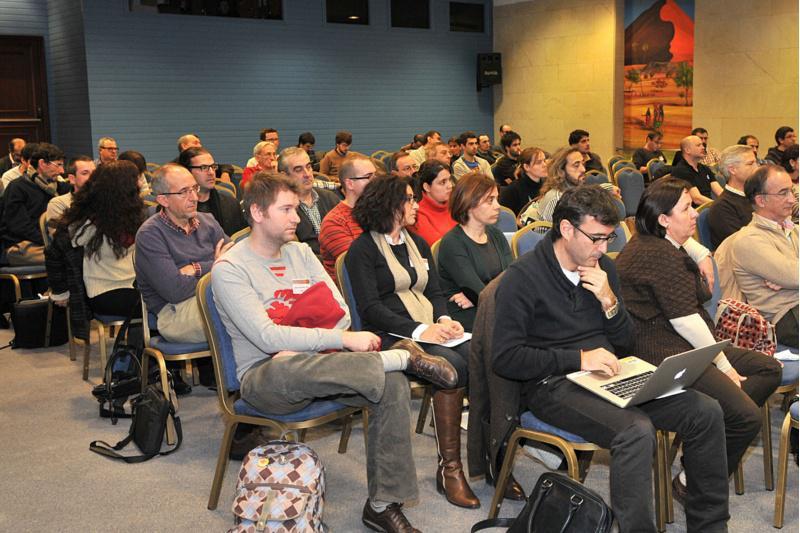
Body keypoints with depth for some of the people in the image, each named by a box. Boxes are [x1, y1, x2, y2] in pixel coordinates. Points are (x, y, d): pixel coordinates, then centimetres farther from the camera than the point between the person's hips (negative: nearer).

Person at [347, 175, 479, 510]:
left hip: (430, 328, 6)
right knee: (452, 365, -32)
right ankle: (448, 467, -23)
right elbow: (370, 307, -10)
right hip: (390, 336, -6)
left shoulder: (417, 244, 22)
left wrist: (444, 319, -5)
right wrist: (418, 330, -20)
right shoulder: (363, 249, 0)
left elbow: (434, 291, 18)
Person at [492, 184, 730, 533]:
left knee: (706, 412, -10)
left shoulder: (603, 268, 11)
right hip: (553, 384, -7)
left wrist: (609, 301, -5)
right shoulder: (522, 277, -9)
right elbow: (505, 359, -14)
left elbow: (624, 342, 15)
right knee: (637, 431, -33)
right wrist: (579, 358, -19)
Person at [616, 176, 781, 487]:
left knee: (768, 369, 9)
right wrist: (724, 367, -10)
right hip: (664, 355, -12)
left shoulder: (651, 245, 15)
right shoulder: (662, 255, -18)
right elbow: (686, 321, -19)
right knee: (747, 417, -22)